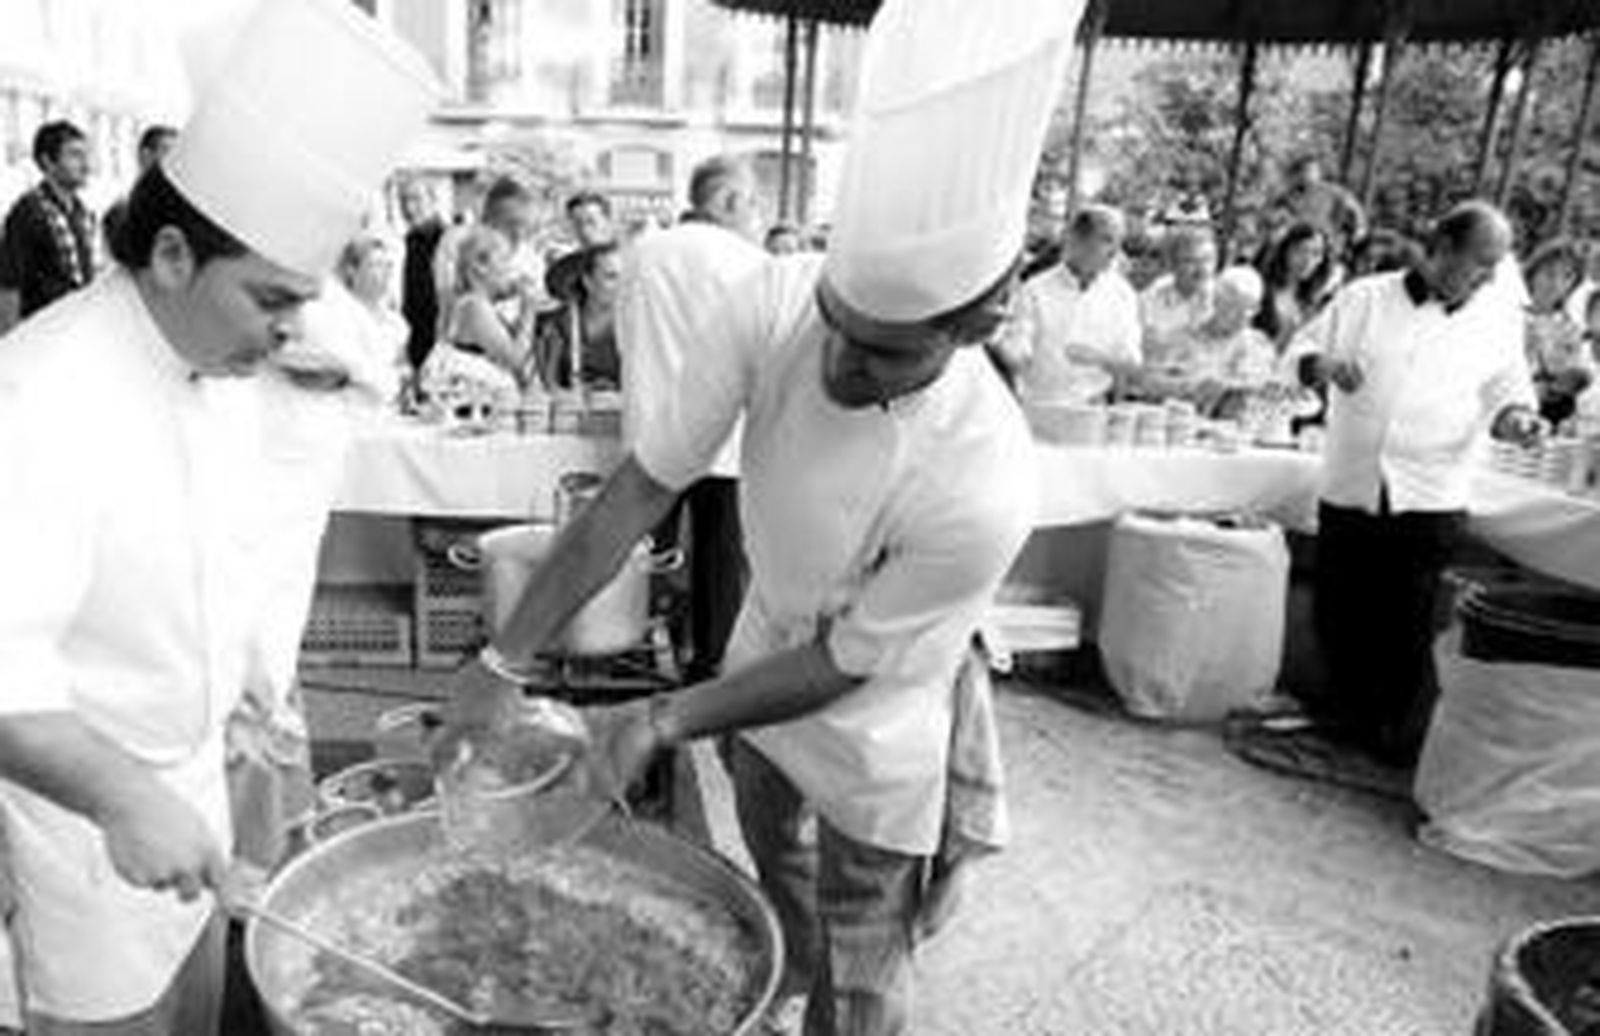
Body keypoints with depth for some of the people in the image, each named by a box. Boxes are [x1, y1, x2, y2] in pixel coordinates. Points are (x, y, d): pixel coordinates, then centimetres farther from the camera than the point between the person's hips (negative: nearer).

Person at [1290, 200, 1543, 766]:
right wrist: (1324, 365, -14)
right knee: (1337, 613, 9)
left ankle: (1402, 742, 17)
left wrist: (1514, 418, -12)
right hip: (1350, 487, 1)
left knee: (1409, 627, -1)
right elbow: (1306, 346, 8)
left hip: (1429, 500, -1)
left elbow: (1508, 391, 10)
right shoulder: (1366, 298, 2)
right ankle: (1351, 710, 33)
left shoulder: (1499, 316, 5)